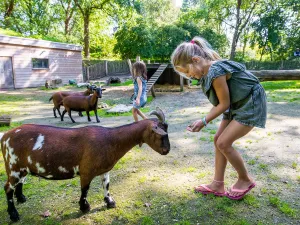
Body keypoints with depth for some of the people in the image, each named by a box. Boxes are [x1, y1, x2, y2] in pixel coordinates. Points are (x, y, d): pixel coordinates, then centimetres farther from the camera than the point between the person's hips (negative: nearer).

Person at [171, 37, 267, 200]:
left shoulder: (216, 72, -28)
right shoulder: (206, 73, 0)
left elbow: (224, 104, -20)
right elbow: (218, 103, 4)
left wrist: (204, 122, -15)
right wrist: (205, 120, -4)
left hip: (251, 105, -9)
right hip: (236, 106, 9)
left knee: (224, 143, -10)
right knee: (218, 140, 6)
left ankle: (245, 180, 14)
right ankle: (218, 184, 16)